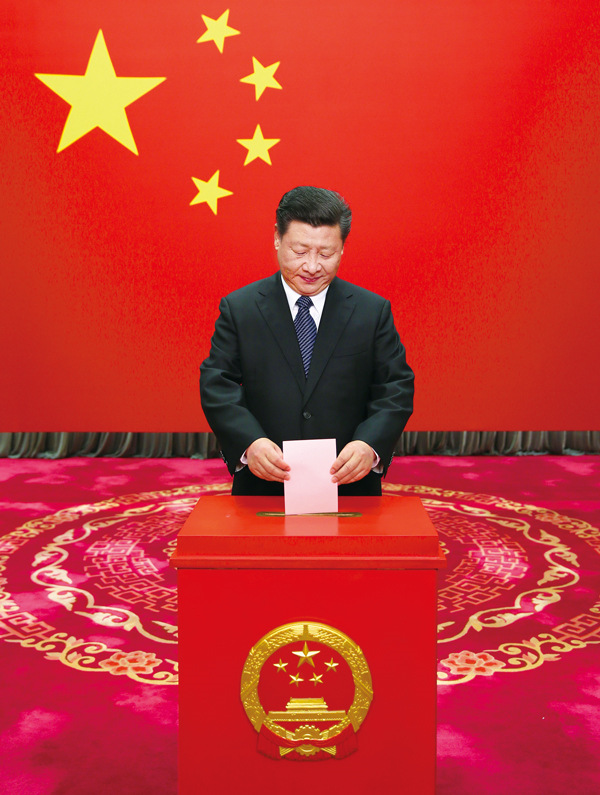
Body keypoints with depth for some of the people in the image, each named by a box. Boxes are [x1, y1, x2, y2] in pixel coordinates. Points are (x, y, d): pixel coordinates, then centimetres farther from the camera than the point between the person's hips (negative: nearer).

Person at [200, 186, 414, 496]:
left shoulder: (374, 311, 6)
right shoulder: (238, 308, 5)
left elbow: (396, 389, 2)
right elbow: (217, 387, -2)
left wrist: (370, 445, -17)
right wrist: (250, 442, -21)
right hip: (262, 487, -1)